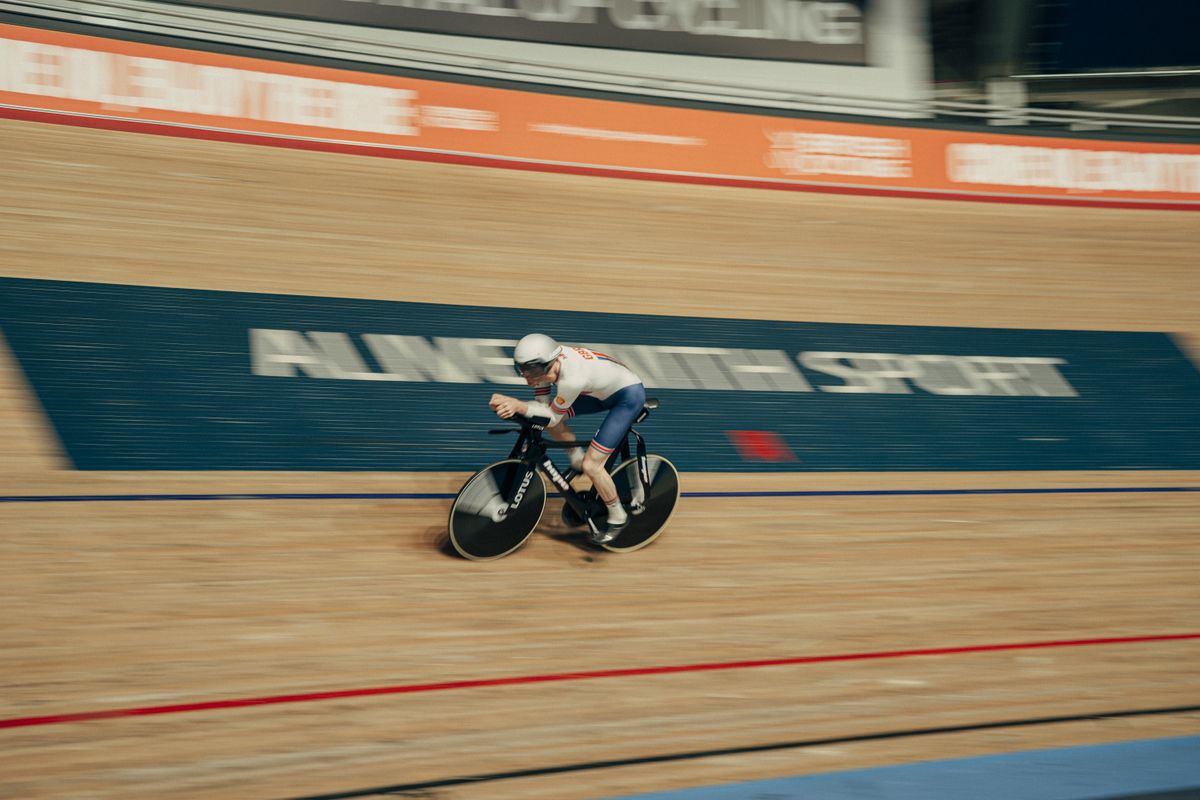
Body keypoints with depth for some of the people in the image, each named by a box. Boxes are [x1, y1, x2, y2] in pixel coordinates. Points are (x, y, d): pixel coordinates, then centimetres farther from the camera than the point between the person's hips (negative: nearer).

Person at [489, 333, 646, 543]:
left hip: (629, 396, -8)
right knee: (554, 414, -4)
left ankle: (618, 519, 10)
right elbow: (542, 405, -6)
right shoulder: (546, 363, -16)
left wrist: (519, 406, -37)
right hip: (604, 391, 8)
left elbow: (552, 417, -25)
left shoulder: (572, 378, -38)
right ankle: (577, 461, 17)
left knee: (591, 465, -11)